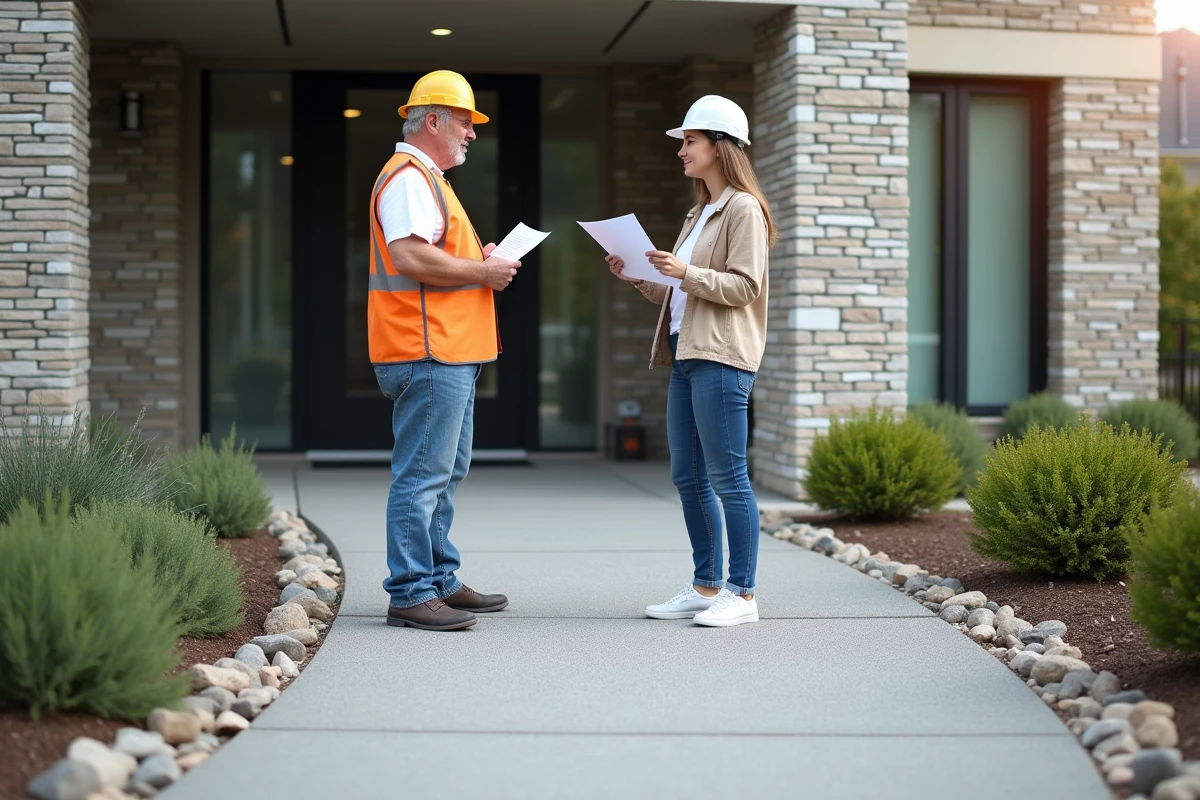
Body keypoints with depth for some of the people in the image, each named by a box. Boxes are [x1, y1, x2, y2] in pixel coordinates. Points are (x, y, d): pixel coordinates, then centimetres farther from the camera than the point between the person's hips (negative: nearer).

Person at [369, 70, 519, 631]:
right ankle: (410, 593, -6)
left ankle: (440, 581, 23)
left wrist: (478, 259, 12)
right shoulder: (408, 177, -12)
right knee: (422, 475, -9)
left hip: (450, 353, 11)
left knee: (446, 471, 16)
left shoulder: (427, 178, 24)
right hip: (428, 352, -11)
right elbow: (410, 257, -24)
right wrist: (480, 271, -14)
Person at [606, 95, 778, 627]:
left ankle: (741, 593, -1)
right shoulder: (699, 213, 22)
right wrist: (640, 278, 9)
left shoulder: (744, 209, -5)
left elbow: (744, 287, -14)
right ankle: (706, 586, 17)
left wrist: (687, 273, -23)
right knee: (688, 477, 10)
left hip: (721, 360, -9)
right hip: (686, 356, 9)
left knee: (727, 477, -7)